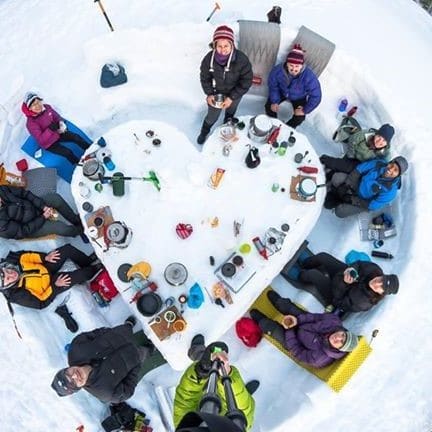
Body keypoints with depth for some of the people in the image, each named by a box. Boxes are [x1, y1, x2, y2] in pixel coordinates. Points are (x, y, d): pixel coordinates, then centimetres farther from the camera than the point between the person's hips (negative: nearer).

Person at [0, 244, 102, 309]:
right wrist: (55, 286, -21)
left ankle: (90, 262, 16)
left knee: (68, 249, -11)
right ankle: (93, 270, 16)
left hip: (44, 268, 5)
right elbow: (41, 302, -21)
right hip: (50, 286, -5)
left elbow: (25, 256, -5)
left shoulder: (9, 262, -21)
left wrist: (45, 257, -14)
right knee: (77, 275, -21)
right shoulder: (17, 295, -31)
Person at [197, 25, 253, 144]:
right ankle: (204, 132, 54)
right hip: (216, 94, 0)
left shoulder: (241, 59, -33)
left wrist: (231, 98, -25)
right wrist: (209, 94, -17)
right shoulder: (209, 58, -27)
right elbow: (204, 78, -8)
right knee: (212, 116, 20)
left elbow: (246, 82, -23)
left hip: (234, 95, 0)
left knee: (229, 116, 28)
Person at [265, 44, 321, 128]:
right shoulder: (278, 70, -33)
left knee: (300, 118, -15)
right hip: (282, 92, 2)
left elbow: (316, 97, -31)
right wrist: (274, 102, -18)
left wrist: (304, 110, -25)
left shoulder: (309, 76, -40)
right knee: (269, 106, -11)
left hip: (298, 98, -1)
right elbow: (273, 86, -13)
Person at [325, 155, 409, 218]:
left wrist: (352, 200, -24)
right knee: (336, 177, -20)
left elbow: (373, 205, -24)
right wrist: (346, 185, -20)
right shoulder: (379, 164, -20)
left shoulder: (391, 190, -29)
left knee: (339, 212, -21)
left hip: (364, 201, -3)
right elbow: (360, 168, -12)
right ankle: (334, 195, 9)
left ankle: (339, 202, 15)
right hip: (357, 185, 4)